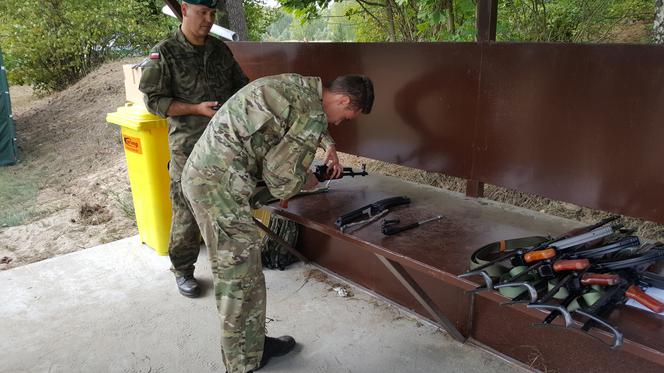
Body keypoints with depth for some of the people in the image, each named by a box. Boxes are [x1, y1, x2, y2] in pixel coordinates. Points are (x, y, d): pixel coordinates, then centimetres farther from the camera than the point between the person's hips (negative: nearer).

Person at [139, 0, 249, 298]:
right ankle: (182, 270, 17)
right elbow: (154, 100, -9)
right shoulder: (164, 54, -5)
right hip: (189, 148, -5)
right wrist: (197, 109, -18)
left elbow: (241, 83, 21)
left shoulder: (221, 50, 10)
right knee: (187, 212, -1)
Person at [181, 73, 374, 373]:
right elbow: (281, 179, -12)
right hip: (219, 182, -10)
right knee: (239, 280, 1)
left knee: (240, 271, 18)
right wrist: (305, 181, 9)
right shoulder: (313, 116, -13)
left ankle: (254, 345, 32)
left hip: (202, 171, 10)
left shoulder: (295, 84, 14)